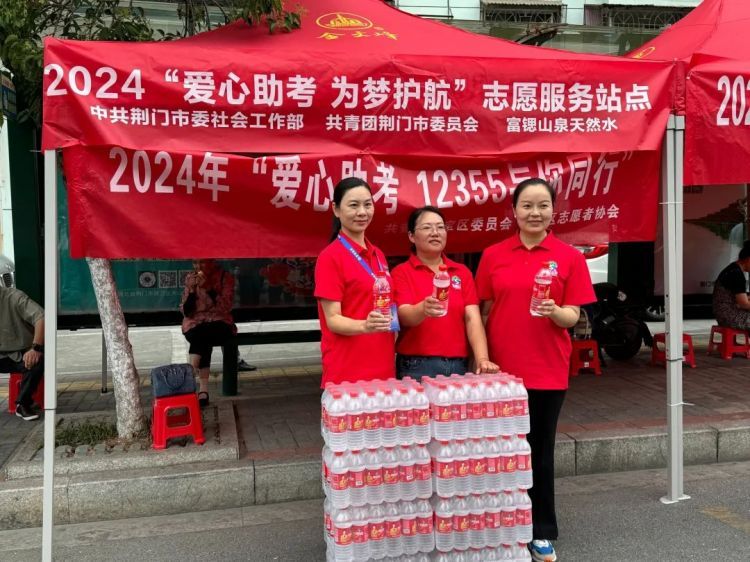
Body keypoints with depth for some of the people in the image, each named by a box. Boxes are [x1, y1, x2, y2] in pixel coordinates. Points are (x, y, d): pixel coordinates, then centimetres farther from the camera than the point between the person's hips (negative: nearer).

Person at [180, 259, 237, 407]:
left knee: (202, 334, -36)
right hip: (195, 323, 1)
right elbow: (186, 311, 3)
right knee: (204, 341, -33)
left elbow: (226, 307, -11)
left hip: (219, 323, -1)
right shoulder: (190, 278, 8)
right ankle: (203, 389, -39)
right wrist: (192, 290, -12)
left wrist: (208, 288, -20)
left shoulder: (225, 277, -1)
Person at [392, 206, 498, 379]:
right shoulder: (402, 272, 0)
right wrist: (423, 309, -37)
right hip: (417, 368, -3)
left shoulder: (462, 272, 10)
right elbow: (404, 316, -15)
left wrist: (482, 359, -15)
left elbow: (472, 318, -1)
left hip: (458, 366, 3)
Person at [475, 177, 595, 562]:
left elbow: (573, 317, -2)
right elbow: (484, 312, 8)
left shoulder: (569, 257, -1)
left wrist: (555, 311, -23)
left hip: (547, 370, -1)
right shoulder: (492, 256, 3)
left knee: (540, 451, 8)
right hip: (501, 368, 1)